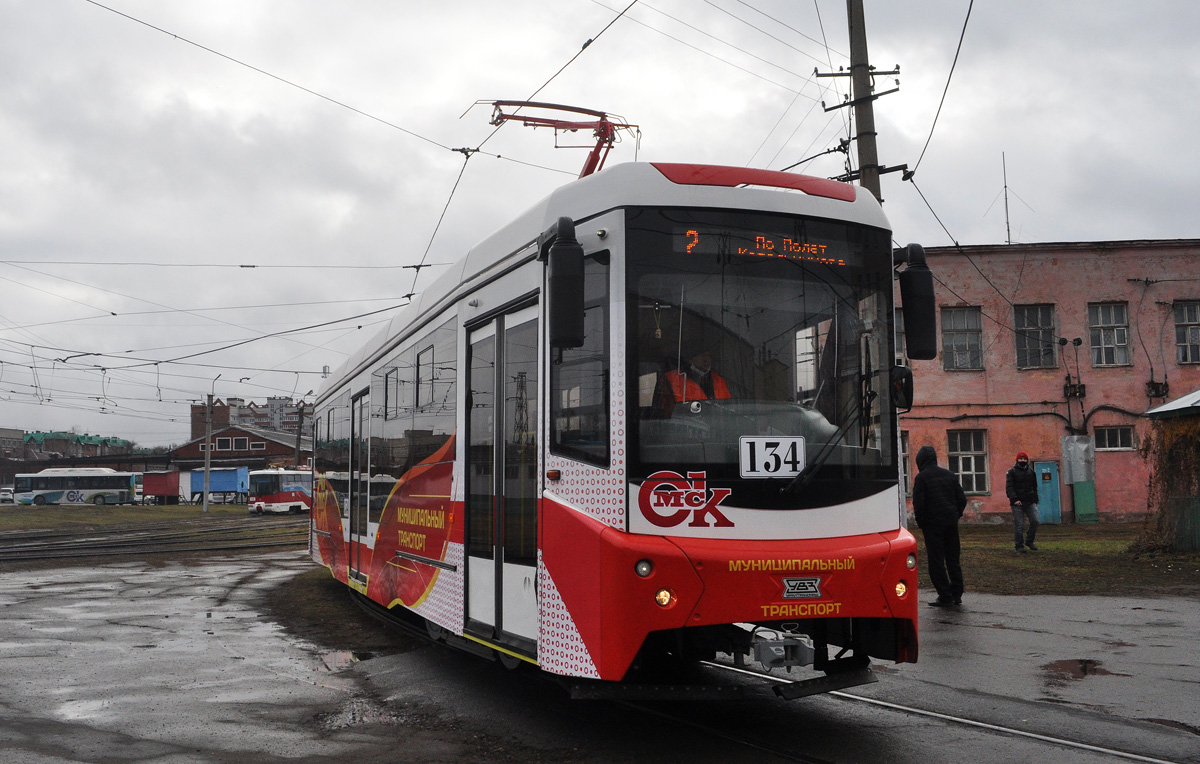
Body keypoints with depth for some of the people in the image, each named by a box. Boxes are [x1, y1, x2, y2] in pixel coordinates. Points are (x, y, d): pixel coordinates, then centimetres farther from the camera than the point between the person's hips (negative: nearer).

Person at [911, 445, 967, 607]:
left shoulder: (921, 477, -7)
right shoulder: (949, 475, 10)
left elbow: (918, 503, -11)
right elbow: (962, 499, 10)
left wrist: (921, 523, 0)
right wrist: (955, 516, 18)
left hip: (933, 522, -5)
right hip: (951, 523, 6)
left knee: (936, 560, 0)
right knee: (953, 558, 13)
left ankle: (945, 596, -2)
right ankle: (956, 594, 15)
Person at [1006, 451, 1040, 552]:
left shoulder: (1031, 472, 15)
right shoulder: (1012, 472, 1)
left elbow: (1034, 487, 21)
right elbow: (1009, 487, -8)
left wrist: (1035, 500, 12)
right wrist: (1014, 499, -20)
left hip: (1030, 502, 4)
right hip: (1017, 503, -4)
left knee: (1034, 521, -6)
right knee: (1019, 525, -3)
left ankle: (1029, 541, 13)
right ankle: (1019, 546, 4)